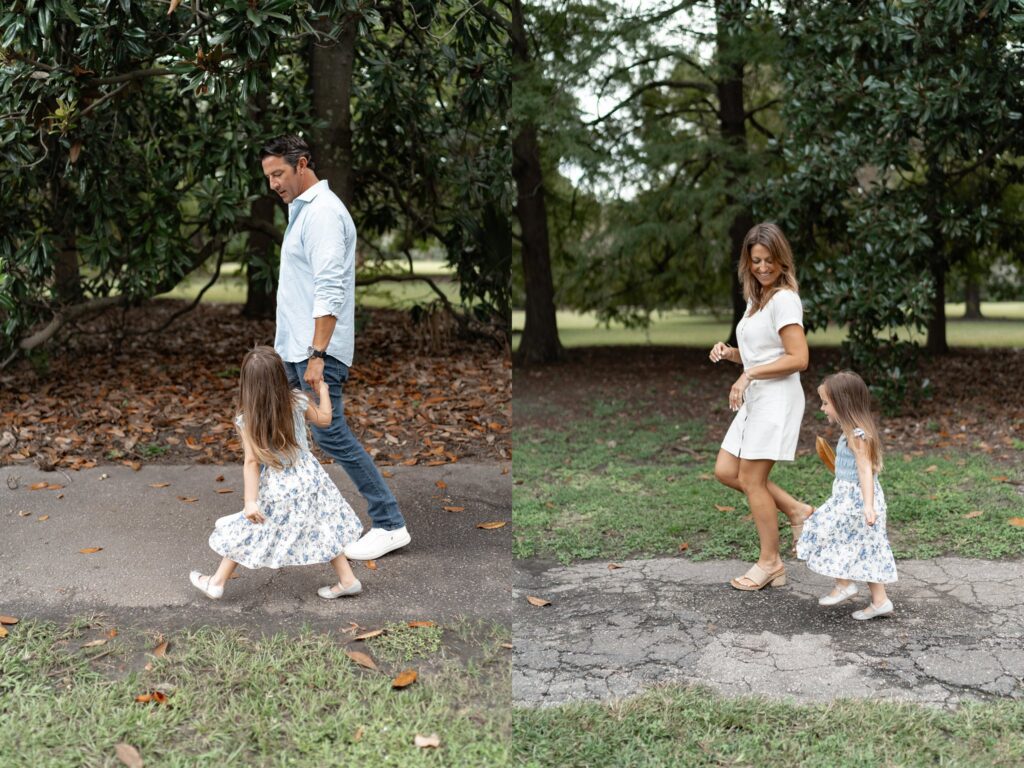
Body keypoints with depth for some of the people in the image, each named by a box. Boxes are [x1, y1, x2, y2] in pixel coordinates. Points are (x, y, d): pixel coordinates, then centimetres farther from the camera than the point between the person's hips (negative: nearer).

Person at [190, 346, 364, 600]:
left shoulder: (247, 419, -15)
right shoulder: (297, 402, -9)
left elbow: (252, 462, -18)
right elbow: (324, 419, 9)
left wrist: (250, 501, -16)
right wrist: (322, 389, 24)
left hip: (275, 490, -2)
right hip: (307, 481, 2)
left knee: (245, 533, 13)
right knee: (323, 530, 17)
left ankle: (216, 583, 25)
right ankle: (347, 579, 20)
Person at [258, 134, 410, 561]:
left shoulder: (323, 211, -14)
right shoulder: (301, 207, 18)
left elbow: (330, 289, -23)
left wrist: (317, 354, -28)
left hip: (318, 350, -10)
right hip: (295, 347, 10)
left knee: (330, 434, -11)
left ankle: (390, 525, -5)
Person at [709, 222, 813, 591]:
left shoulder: (784, 299, -13)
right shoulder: (756, 299, 15)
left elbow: (798, 359, -19)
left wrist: (749, 374, -20)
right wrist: (730, 353, 3)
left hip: (776, 398, -9)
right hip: (754, 398, 9)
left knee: (752, 479, -3)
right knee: (726, 471, 7)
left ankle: (770, 561, 11)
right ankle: (795, 511, 19)